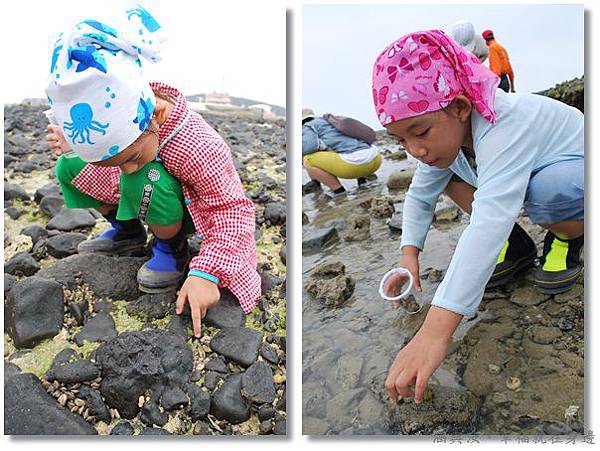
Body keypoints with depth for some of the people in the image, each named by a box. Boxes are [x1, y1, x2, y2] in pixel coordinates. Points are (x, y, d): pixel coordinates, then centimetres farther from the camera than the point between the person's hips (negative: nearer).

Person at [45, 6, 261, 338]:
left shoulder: (195, 147, -39)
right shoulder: (121, 122, -22)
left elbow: (233, 211, -33)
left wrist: (205, 273, -42)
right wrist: (70, 142, -19)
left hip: (183, 211, -6)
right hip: (140, 197, 6)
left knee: (146, 180, -38)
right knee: (68, 169, -4)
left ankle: (173, 250, -11)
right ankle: (127, 231, 12)